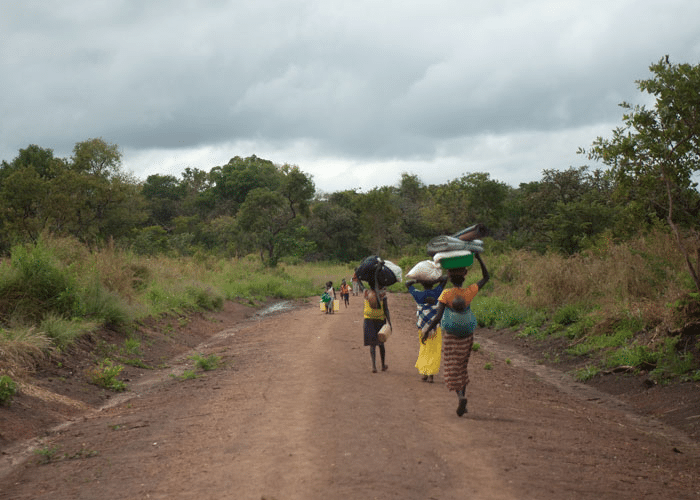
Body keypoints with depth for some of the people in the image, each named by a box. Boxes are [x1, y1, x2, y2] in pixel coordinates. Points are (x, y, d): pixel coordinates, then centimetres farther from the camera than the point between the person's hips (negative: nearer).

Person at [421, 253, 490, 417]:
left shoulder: (446, 294, -17)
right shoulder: (469, 292, -10)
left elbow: (437, 318, -22)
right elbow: (486, 277, 5)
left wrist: (427, 331, -10)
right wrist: (479, 258, 5)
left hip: (450, 337, -3)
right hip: (467, 336, 3)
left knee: (452, 370, 2)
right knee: (462, 367, 18)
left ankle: (461, 396, -21)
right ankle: (462, 399, 14)